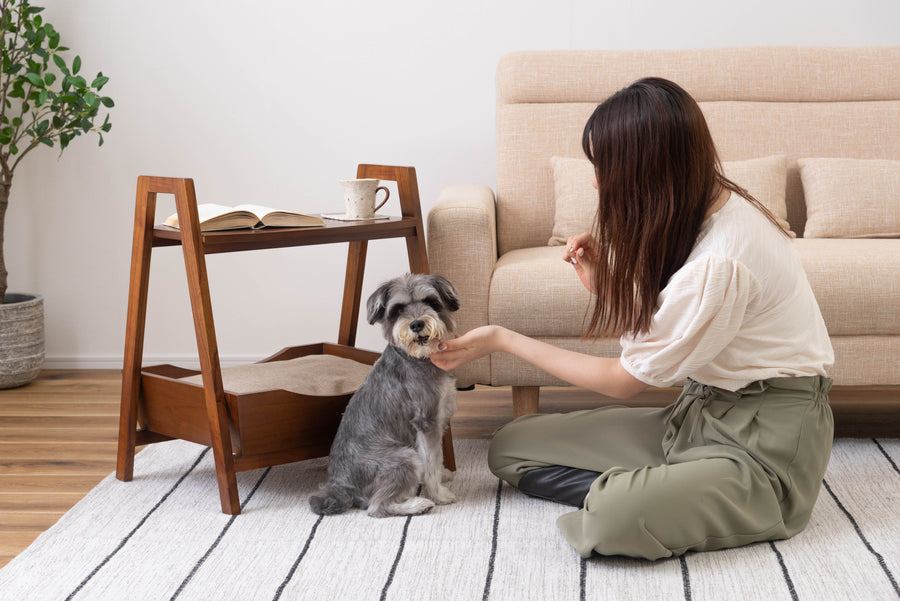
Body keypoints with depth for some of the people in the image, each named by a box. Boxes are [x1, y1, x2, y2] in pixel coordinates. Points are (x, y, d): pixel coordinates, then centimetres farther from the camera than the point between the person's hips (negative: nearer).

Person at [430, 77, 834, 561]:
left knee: (610, 522, -36)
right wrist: (603, 282, -5)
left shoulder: (719, 262, -27)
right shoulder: (705, 209, 2)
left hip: (763, 443, -9)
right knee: (510, 447, 0)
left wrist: (503, 340, -6)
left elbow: (625, 380, -15)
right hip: (703, 412, 9)